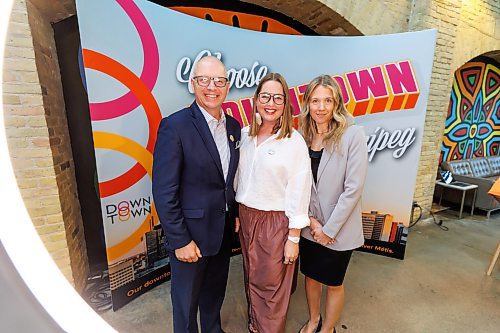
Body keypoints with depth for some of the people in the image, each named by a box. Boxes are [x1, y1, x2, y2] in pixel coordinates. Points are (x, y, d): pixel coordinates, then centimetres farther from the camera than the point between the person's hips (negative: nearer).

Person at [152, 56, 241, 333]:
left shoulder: (234, 126, 2)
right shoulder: (174, 126, -17)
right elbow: (164, 191, -18)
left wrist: (236, 215, 9)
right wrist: (180, 240, -16)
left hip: (225, 232, 6)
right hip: (191, 234, -5)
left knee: (215, 293, 27)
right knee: (186, 301, 19)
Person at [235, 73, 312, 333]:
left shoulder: (294, 141, -14)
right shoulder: (244, 134, 1)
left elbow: (299, 192, -12)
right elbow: (238, 177, 7)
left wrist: (294, 238, -10)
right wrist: (235, 215, 8)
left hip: (275, 222, -5)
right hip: (246, 217, 5)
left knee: (272, 285, 13)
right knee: (252, 278, 23)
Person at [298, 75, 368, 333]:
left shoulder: (353, 135, -15)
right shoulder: (302, 137, -3)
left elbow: (353, 188, -17)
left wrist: (329, 229, -13)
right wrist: (311, 221, -8)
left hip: (338, 229, -3)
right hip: (308, 227, 4)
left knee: (333, 283, 17)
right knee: (311, 275, 22)